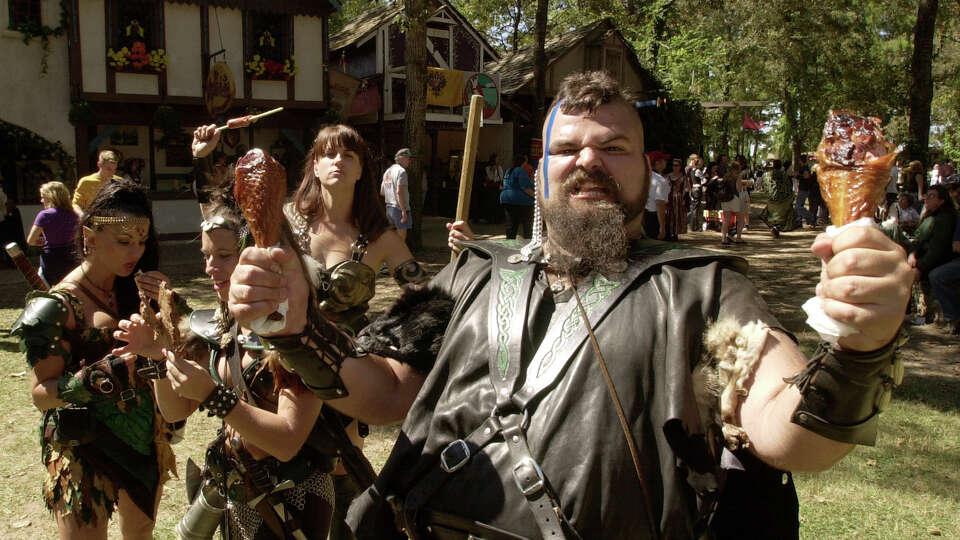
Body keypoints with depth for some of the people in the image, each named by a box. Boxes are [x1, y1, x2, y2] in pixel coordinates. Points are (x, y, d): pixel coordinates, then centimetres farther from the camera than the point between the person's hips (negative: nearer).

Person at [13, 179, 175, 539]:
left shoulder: (133, 290, 1)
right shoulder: (60, 305, -17)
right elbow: (40, 393, -18)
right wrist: (100, 376, -33)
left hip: (143, 438, 6)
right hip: (85, 449, -6)